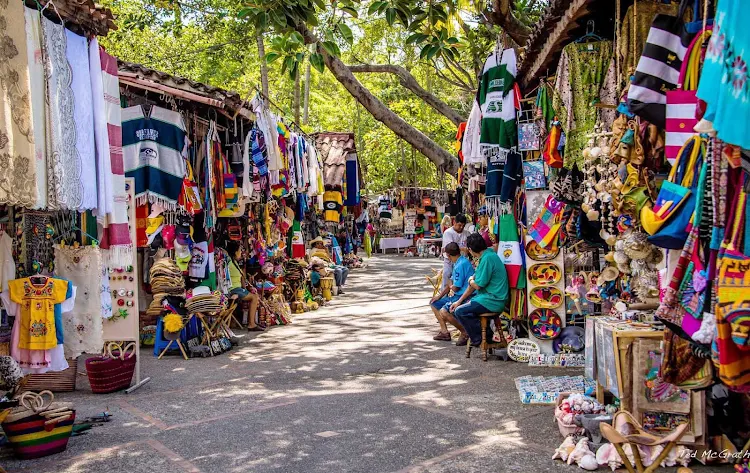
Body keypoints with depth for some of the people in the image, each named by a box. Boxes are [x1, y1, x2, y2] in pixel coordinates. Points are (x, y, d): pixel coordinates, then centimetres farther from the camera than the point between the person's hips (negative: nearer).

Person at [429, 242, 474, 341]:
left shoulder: (461, 265, -20)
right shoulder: (458, 262, 12)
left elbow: (455, 288, -18)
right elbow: (451, 282, 20)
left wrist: (450, 286, 6)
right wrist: (440, 295, 16)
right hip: (457, 295, 11)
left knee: (444, 312, -30)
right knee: (434, 303, 16)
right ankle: (444, 331, 15)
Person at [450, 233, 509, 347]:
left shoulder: (487, 258, -19)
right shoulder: (487, 255, 13)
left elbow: (478, 285, -19)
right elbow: (475, 280, 16)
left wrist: (471, 281, 7)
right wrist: (459, 301, 14)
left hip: (493, 301, -11)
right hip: (491, 297, 11)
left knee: (460, 311, -15)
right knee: (460, 306, 14)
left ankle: (478, 339, 0)